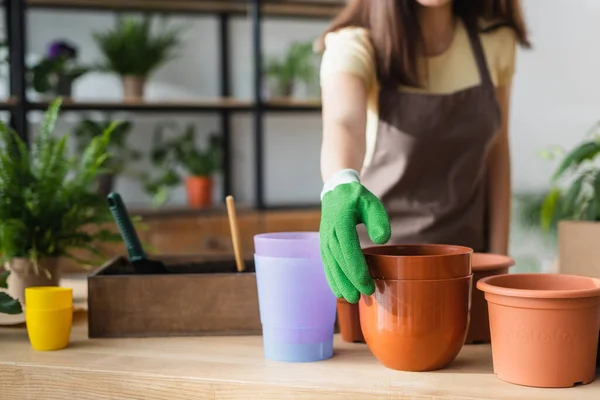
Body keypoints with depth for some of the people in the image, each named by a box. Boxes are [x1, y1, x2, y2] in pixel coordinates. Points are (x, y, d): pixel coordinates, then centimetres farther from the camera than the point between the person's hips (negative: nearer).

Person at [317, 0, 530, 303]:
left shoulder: (494, 39, -7)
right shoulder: (355, 45, -20)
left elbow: (496, 151, 2)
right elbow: (343, 123, -40)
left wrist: (498, 259, -1)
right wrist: (341, 188, -61)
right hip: (375, 262, -3)